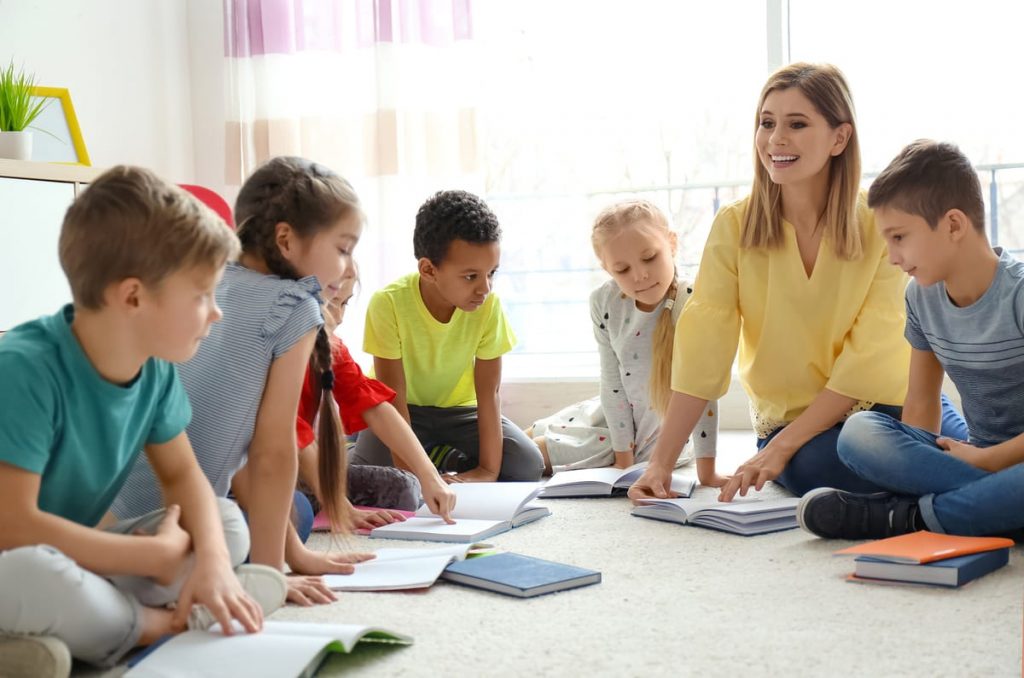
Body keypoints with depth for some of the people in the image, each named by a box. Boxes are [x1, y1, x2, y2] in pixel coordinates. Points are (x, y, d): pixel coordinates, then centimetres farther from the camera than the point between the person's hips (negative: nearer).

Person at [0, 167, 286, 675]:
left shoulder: (155, 367, -6)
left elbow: (181, 473, 5)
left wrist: (211, 559, -16)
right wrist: (157, 556, -21)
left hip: (69, 560, 7)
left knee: (227, 524, -1)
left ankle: (79, 623, -17)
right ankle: (152, 624, -11)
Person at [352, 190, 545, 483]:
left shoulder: (489, 305, -22)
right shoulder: (389, 303, -29)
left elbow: (488, 394, -18)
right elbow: (393, 397, -25)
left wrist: (488, 469, -24)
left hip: (457, 406, 2)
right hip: (405, 409, -2)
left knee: (527, 465, -18)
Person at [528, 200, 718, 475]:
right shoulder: (604, 303, -16)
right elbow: (613, 383, -11)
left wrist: (706, 472, -31)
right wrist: (624, 459, -11)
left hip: (661, 436, -4)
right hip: (617, 418, 4)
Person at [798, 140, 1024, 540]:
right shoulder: (922, 296, 4)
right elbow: (921, 404, 9)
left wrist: (985, 459, -17)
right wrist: (912, 462, -10)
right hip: (973, 453, 5)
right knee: (859, 433, -19)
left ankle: (904, 515, -24)